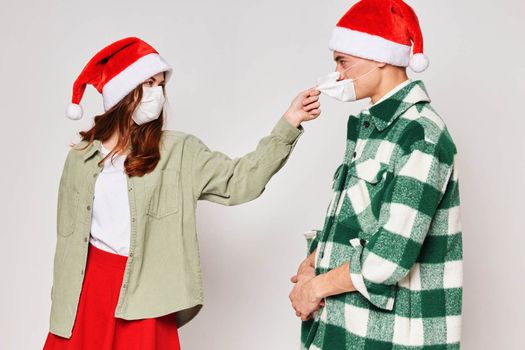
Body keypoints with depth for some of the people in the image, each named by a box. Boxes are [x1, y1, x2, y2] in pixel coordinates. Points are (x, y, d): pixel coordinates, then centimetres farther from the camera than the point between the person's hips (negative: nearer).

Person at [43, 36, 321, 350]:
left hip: (145, 296, -1)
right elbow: (68, 237, 9)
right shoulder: (81, 158, 4)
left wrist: (288, 124, -17)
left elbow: (238, 180, -9)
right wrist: (62, 305, 10)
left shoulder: (179, 152, -1)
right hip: (89, 286, 2)